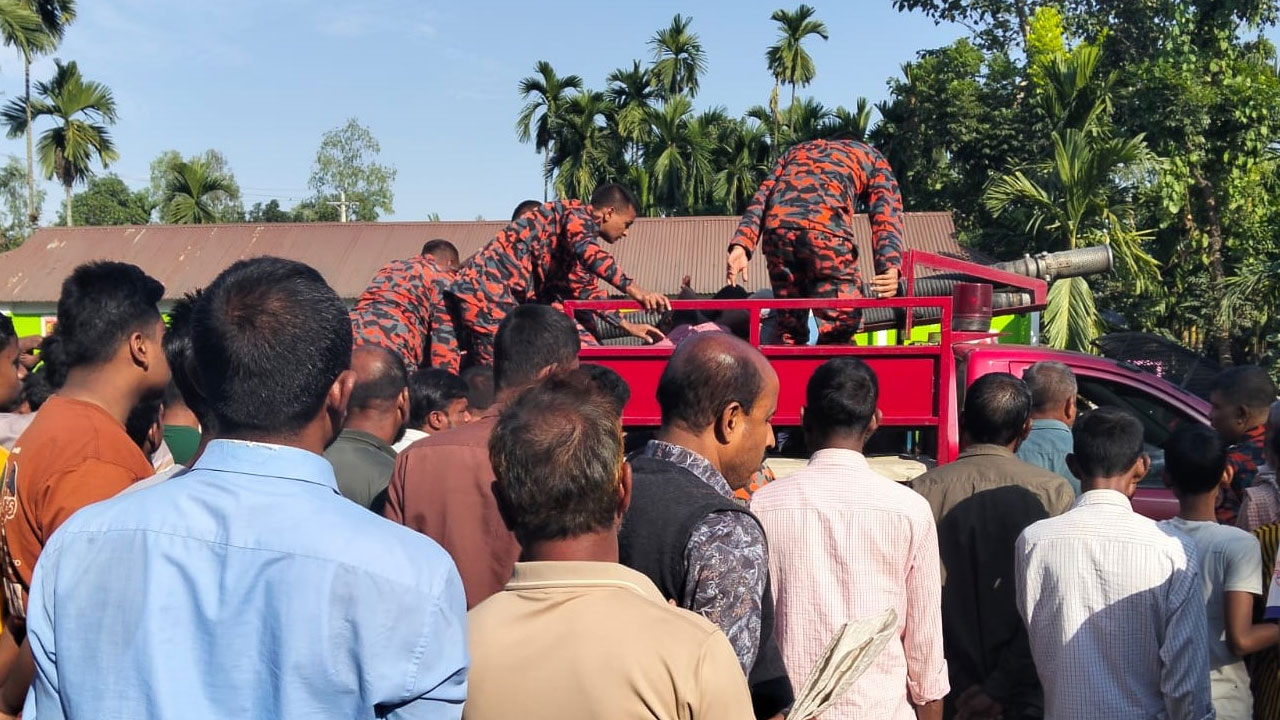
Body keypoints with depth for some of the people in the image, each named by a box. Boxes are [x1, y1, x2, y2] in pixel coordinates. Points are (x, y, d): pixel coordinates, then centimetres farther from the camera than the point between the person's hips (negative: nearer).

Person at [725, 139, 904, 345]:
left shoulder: (795, 151, 38)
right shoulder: (872, 158, 29)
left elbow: (761, 197, 19)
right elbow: (886, 213, 9)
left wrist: (741, 245, 5)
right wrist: (890, 267, -7)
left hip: (777, 227, 4)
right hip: (825, 228, -4)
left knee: (790, 332, 13)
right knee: (841, 328, 1)